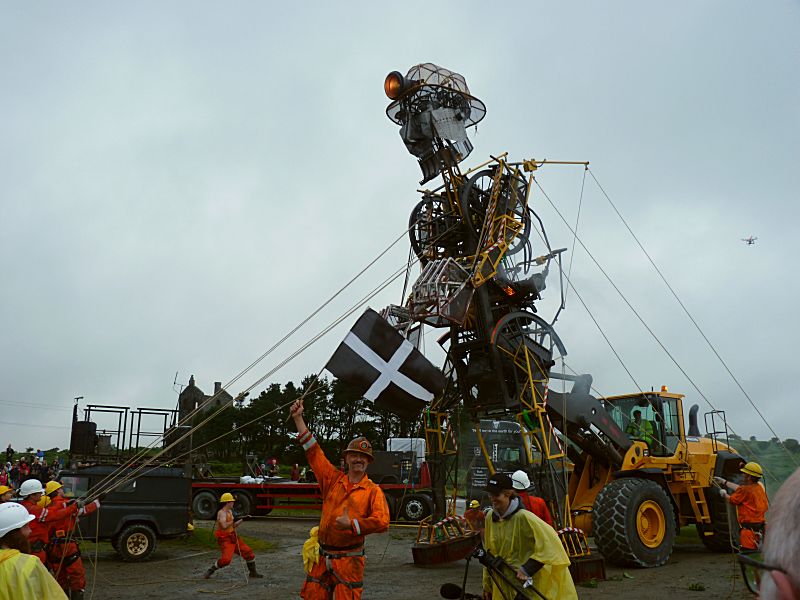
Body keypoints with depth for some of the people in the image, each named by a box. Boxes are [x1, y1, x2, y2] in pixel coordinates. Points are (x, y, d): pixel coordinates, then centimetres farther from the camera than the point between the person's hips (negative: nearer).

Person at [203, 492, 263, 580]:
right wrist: (233, 520, -19)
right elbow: (224, 526, -32)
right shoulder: (221, 513, -16)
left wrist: (242, 519, 10)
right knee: (226, 559, -25)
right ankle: (210, 570, -1)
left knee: (249, 553, 7)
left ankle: (252, 573, 21)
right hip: (225, 540, -9)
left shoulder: (229, 511, 11)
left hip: (233, 538, 9)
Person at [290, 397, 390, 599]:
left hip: (348, 561, -3)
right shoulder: (333, 479, 7)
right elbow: (313, 451, 7)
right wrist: (298, 418, 5)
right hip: (322, 557, 3)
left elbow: (382, 522, -17)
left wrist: (351, 524, -20)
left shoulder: (373, 491, -3)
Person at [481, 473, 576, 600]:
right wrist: (487, 586, 16)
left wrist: (526, 569, -24)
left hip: (525, 584, -6)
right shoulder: (490, 517, 1)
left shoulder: (523, 517, -20)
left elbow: (549, 542, -24)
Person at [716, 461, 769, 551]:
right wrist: (724, 481, 31)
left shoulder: (746, 490, -17)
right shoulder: (759, 487, 9)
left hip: (749, 527, -9)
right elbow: (739, 488, 22)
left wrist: (724, 494, 19)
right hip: (760, 527, 9)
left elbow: (732, 500, -2)